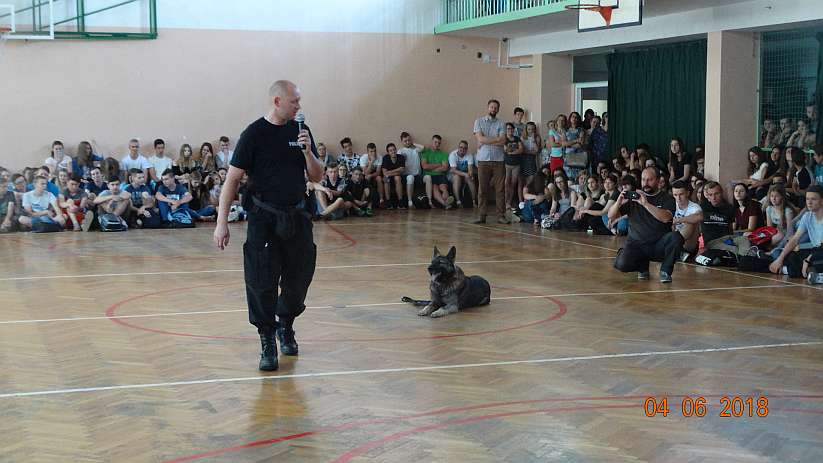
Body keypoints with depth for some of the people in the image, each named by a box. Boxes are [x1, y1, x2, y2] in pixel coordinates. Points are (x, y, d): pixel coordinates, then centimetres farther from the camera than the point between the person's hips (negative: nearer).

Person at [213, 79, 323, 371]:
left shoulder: (301, 131, 8)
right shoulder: (255, 134, -6)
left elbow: (316, 177, 10)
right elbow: (233, 178, -6)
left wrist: (307, 151, -9)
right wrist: (222, 222, -11)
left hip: (297, 217, 4)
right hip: (263, 218, -4)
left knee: (299, 277, 9)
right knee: (262, 282, -4)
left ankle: (285, 325, 35)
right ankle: (267, 342, 9)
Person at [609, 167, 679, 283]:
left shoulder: (666, 198, 3)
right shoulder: (633, 197, 8)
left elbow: (666, 218, -19)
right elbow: (611, 216, 4)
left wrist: (646, 204, -28)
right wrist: (618, 202, -16)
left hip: (659, 245, -1)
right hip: (636, 244, 1)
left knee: (675, 237, -32)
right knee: (621, 264, -28)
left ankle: (665, 271, -8)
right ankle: (643, 266, 9)